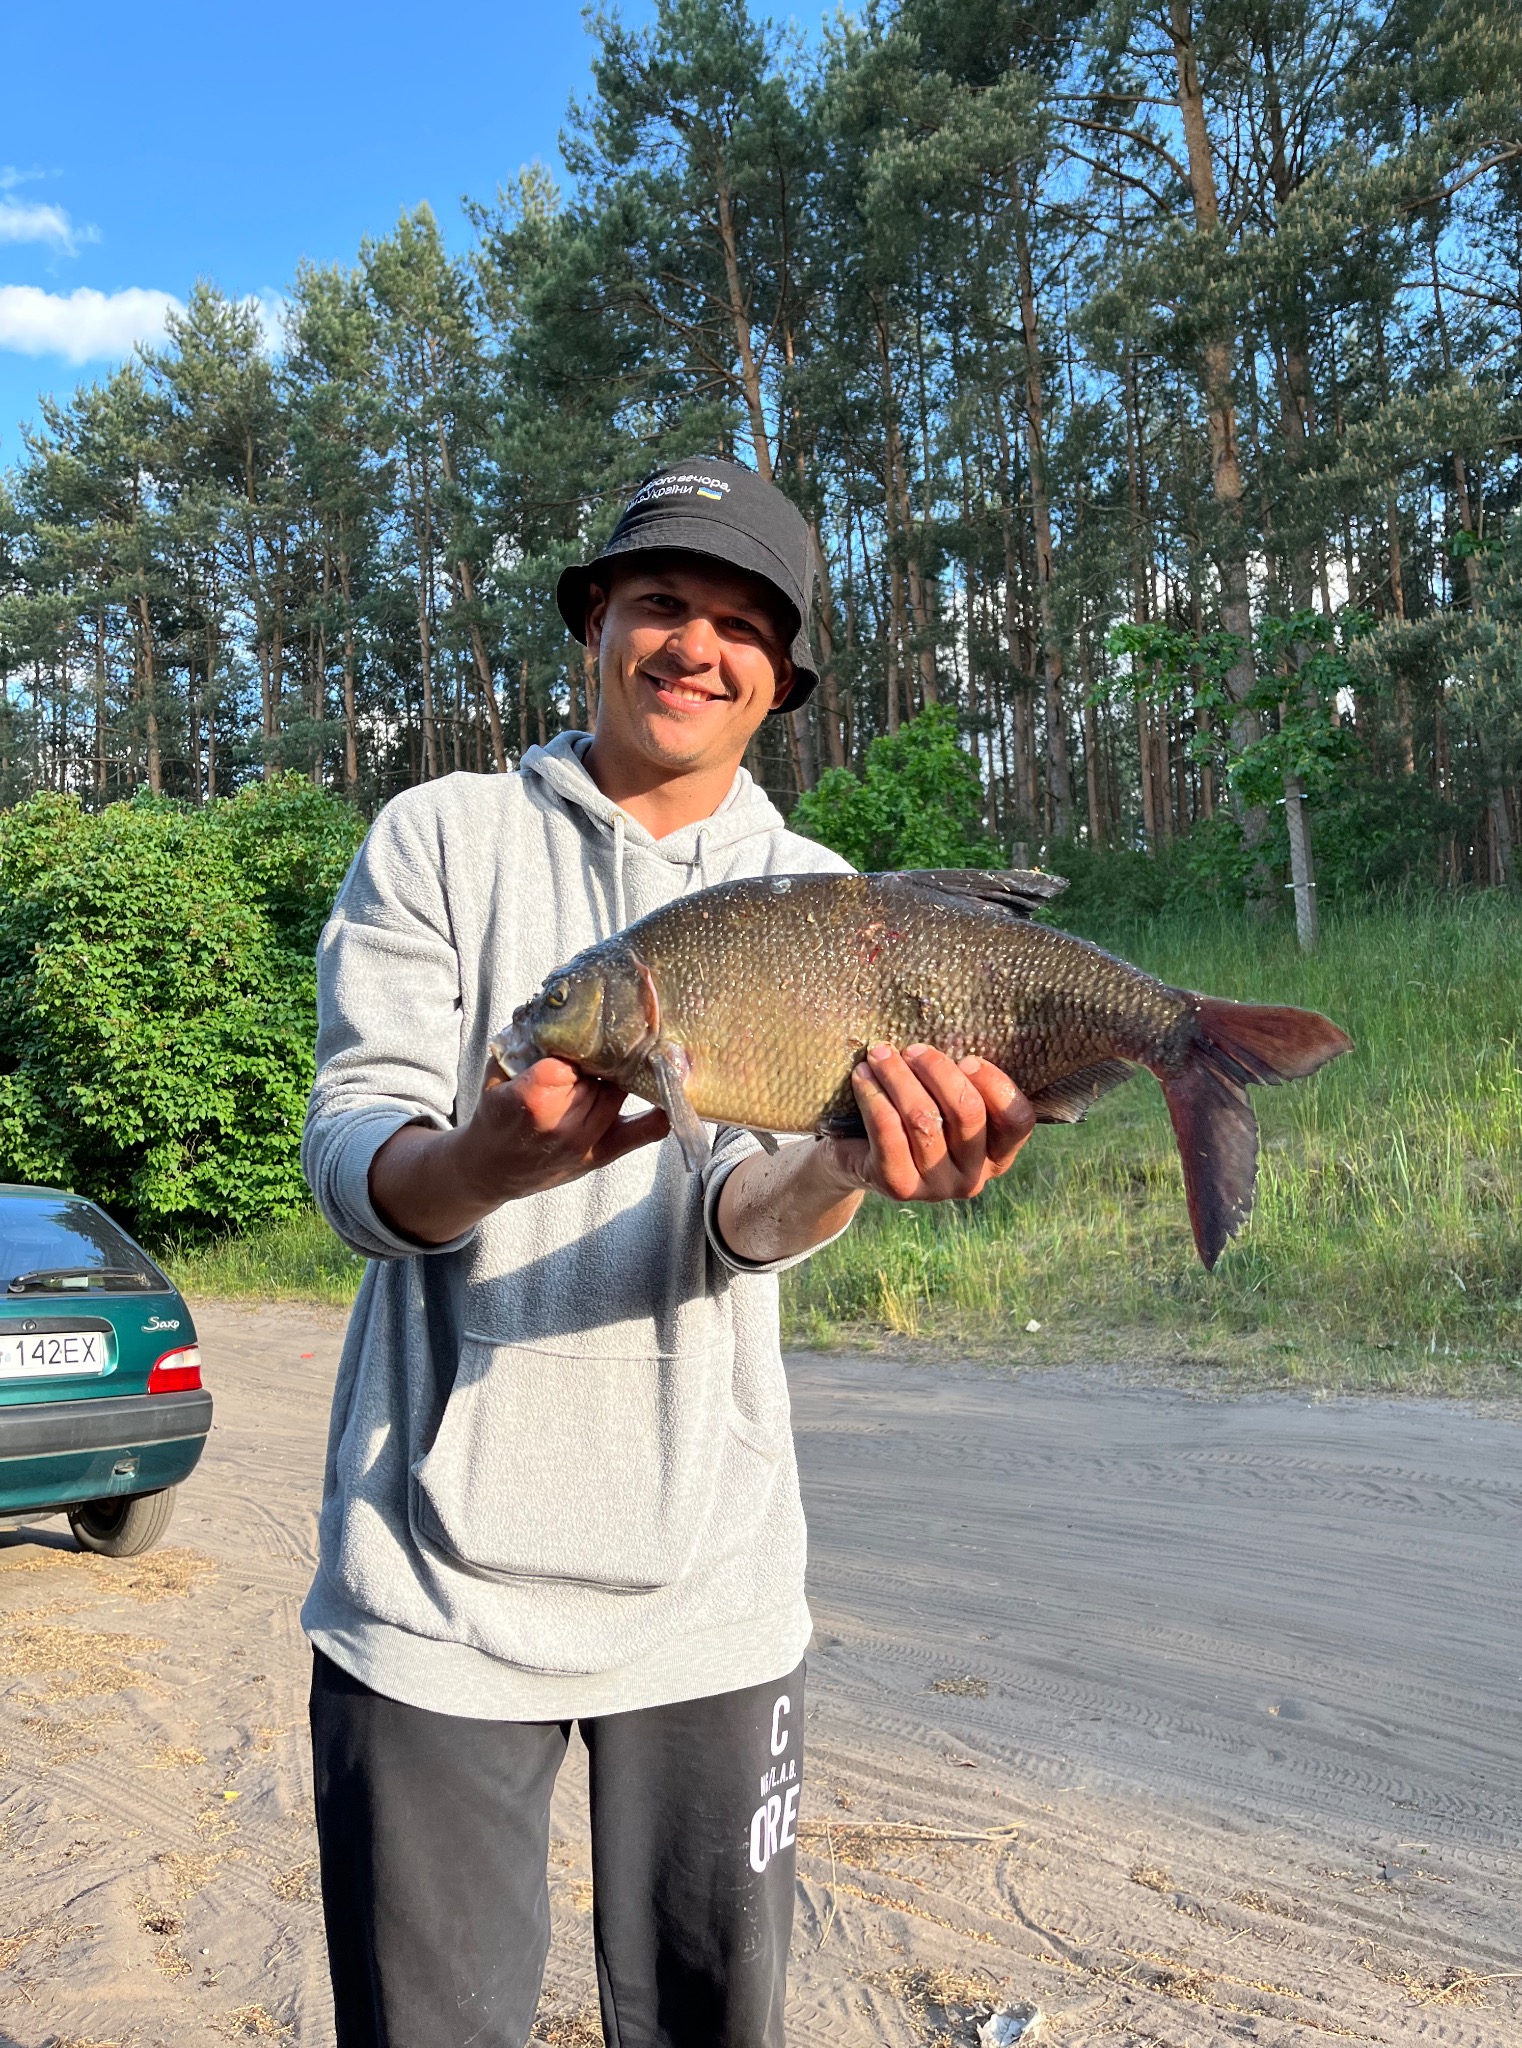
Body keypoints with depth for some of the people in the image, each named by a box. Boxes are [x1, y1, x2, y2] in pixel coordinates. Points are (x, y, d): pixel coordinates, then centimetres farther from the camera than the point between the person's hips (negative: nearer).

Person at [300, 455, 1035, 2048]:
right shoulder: (439, 840, 1)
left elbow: (744, 1218, -9)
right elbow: (350, 1161, -10)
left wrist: (844, 1165, -33)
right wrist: (493, 1159, -33)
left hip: (708, 1587, 2)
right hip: (437, 1575, -1)